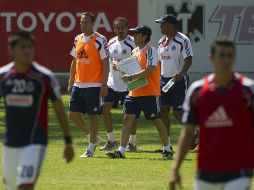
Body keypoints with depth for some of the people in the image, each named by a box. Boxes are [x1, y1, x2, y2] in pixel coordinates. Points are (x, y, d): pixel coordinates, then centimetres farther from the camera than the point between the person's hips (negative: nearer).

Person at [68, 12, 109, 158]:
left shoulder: (100, 40, -8)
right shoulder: (78, 39, 12)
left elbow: (105, 63, -8)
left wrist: (104, 85, -13)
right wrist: (71, 82, 15)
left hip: (93, 85, -7)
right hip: (78, 84, 7)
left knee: (93, 116, -2)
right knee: (73, 113, 5)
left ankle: (91, 149, 5)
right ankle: (94, 137, 23)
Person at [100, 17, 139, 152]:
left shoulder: (132, 43, -9)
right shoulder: (111, 43, 10)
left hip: (127, 84, -6)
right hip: (112, 83, 6)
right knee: (105, 109, 0)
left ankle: (132, 142, 10)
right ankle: (111, 140, 12)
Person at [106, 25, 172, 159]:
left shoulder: (150, 51, -13)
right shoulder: (135, 51, 14)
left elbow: (149, 71, -23)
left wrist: (131, 77, -21)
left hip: (149, 93, -8)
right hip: (134, 92, 8)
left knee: (156, 120, 2)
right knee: (127, 118, -1)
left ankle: (167, 149, 15)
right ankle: (121, 151, -2)